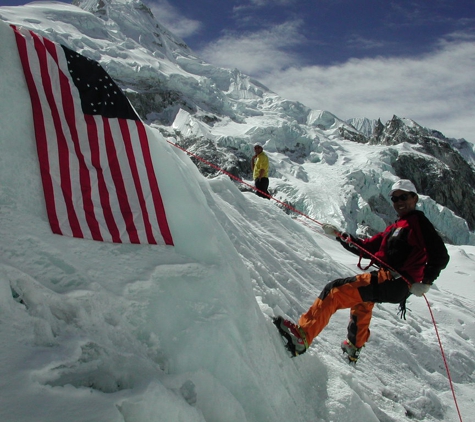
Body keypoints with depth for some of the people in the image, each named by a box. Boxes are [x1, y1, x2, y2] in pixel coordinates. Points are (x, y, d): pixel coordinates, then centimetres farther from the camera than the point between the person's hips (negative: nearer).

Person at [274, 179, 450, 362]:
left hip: (393, 282, -10)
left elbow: (440, 256, -12)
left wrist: (425, 283, -19)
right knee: (362, 301, 40)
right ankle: (353, 348, 58)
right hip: (393, 285, 10)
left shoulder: (419, 221, -3)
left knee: (335, 291, -20)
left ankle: (301, 336, -27)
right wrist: (339, 235, 19)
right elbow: (366, 248, 20)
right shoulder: (394, 227, 22)